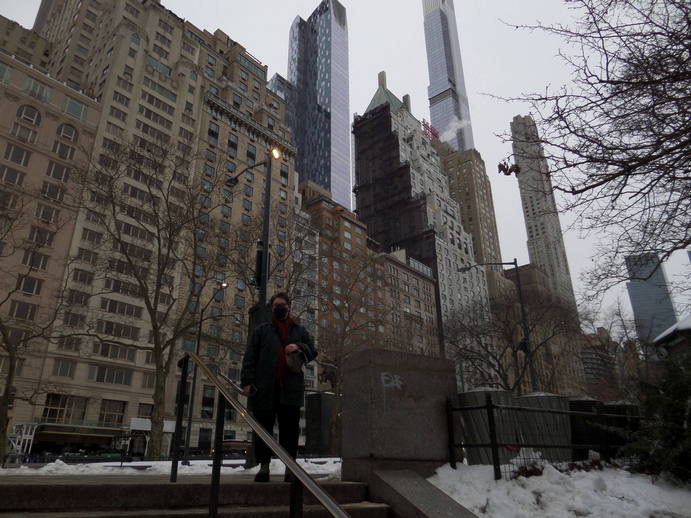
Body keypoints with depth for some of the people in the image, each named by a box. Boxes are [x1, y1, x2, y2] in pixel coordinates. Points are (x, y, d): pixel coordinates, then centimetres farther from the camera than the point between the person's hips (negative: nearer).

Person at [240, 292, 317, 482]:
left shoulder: (299, 331, 18)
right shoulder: (261, 330, 13)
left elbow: (312, 352, 15)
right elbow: (250, 356, 6)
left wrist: (299, 347, -7)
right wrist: (247, 380, -5)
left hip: (291, 389, 1)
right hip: (264, 388, 0)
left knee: (290, 428, 1)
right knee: (263, 427, 3)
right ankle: (264, 465, 13)